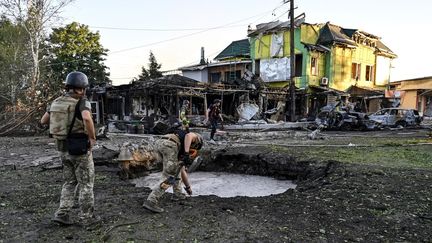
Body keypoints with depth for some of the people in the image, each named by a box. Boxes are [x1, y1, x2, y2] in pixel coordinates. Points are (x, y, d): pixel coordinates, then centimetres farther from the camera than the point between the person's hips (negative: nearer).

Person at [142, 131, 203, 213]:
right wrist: (186, 153, -13)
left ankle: (177, 194, 33)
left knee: (178, 167, 28)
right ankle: (151, 201, -12)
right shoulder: (195, 137, 24)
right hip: (169, 145, -8)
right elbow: (188, 135, -4)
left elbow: (183, 171, 46)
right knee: (169, 177, -5)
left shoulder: (182, 151, 40)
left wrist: (188, 186, 56)